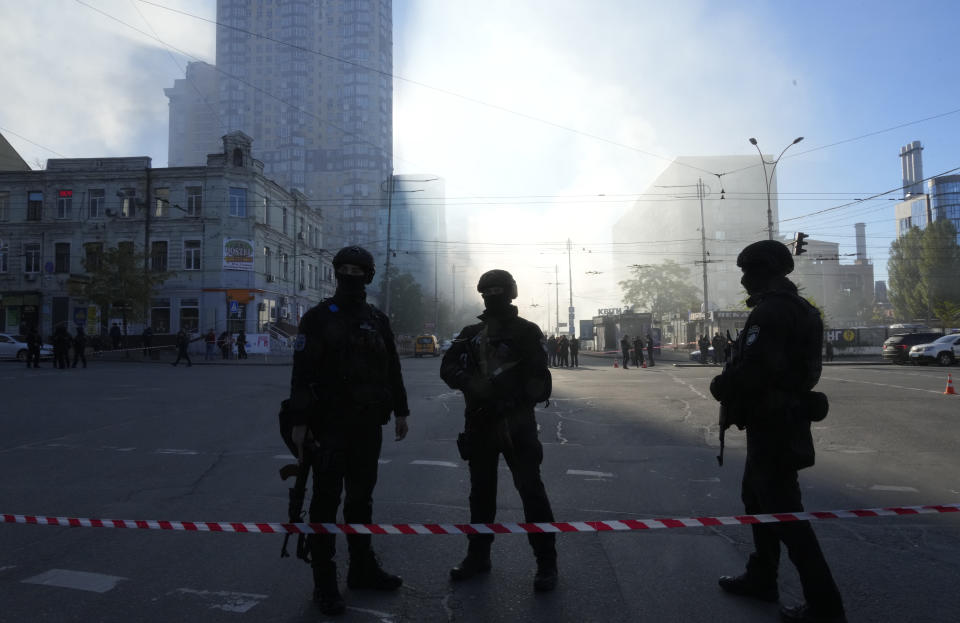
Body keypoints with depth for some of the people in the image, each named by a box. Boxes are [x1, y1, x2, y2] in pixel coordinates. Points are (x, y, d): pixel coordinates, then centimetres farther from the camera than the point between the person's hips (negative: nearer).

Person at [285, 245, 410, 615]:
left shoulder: (378, 320, 10)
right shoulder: (319, 318, -5)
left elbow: (392, 369, 14)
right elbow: (302, 373, -10)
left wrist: (400, 411, 13)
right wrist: (299, 421, -15)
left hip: (368, 424, 5)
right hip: (330, 424, -5)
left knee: (361, 497, 15)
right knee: (326, 501, 1)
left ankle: (362, 568, 28)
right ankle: (324, 582, 12)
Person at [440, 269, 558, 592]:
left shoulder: (526, 331, -1)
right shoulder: (471, 333, 11)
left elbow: (538, 380, -8)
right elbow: (448, 366, 1)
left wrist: (514, 399, -22)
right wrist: (470, 383, -18)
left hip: (516, 423, -4)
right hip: (479, 422, 5)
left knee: (531, 490, -4)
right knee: (481, 491, 14)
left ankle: (546, 562, 8)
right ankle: (478, 555, 29)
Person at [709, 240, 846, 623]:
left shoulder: (770, 310, -20)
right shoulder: (796, 307, 14)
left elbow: (750, 370, -29)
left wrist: (721, 387, -10)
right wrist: (731, 384, 11)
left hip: (771, 424, -11)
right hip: (786, 418, 11)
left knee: (782, 510, -3)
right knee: (757, 496, 21)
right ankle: (761, 578, 33)